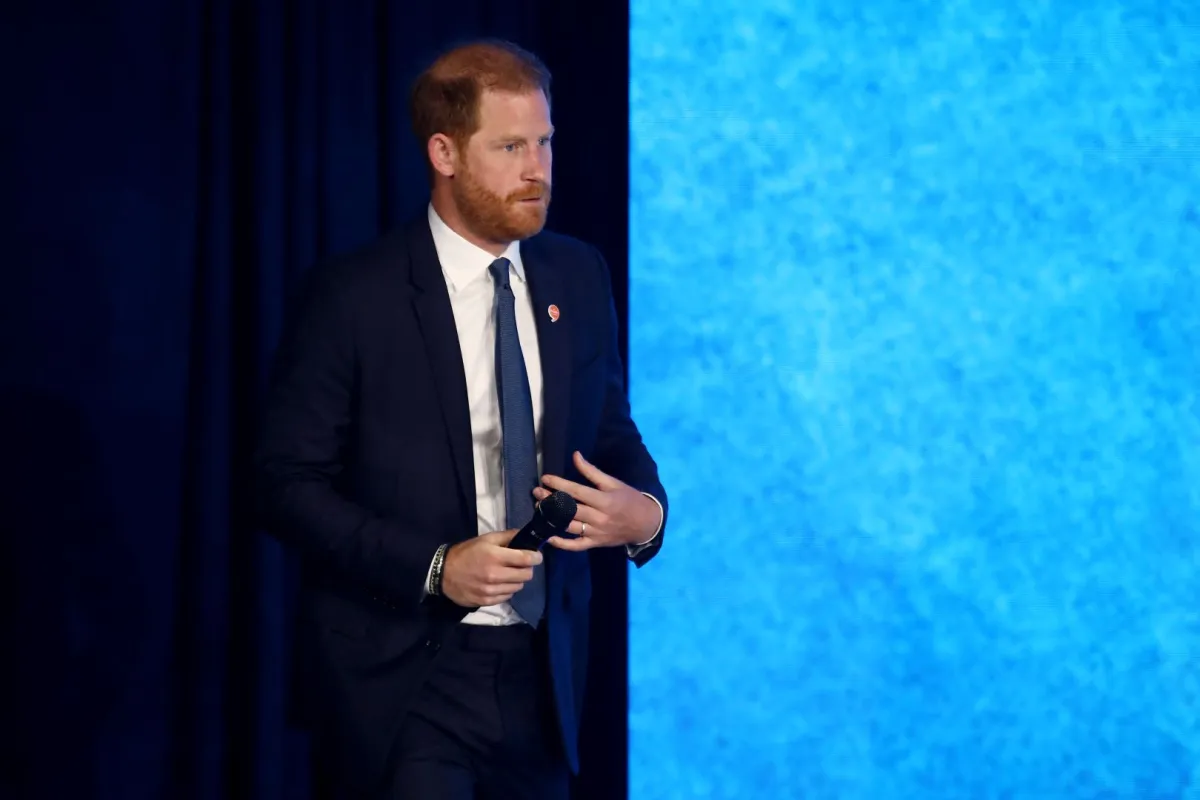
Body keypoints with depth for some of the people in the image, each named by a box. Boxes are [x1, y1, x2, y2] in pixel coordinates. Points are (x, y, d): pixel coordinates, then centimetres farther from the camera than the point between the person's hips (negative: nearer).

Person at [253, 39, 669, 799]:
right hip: (405, 678, -5)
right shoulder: (354, 295, -9)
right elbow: (289, 483, -9)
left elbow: (613, 436, 14)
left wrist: (646, 512, -8)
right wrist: (432, 567, -19)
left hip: (541, 674, 5)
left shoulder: (580, 277, 6)